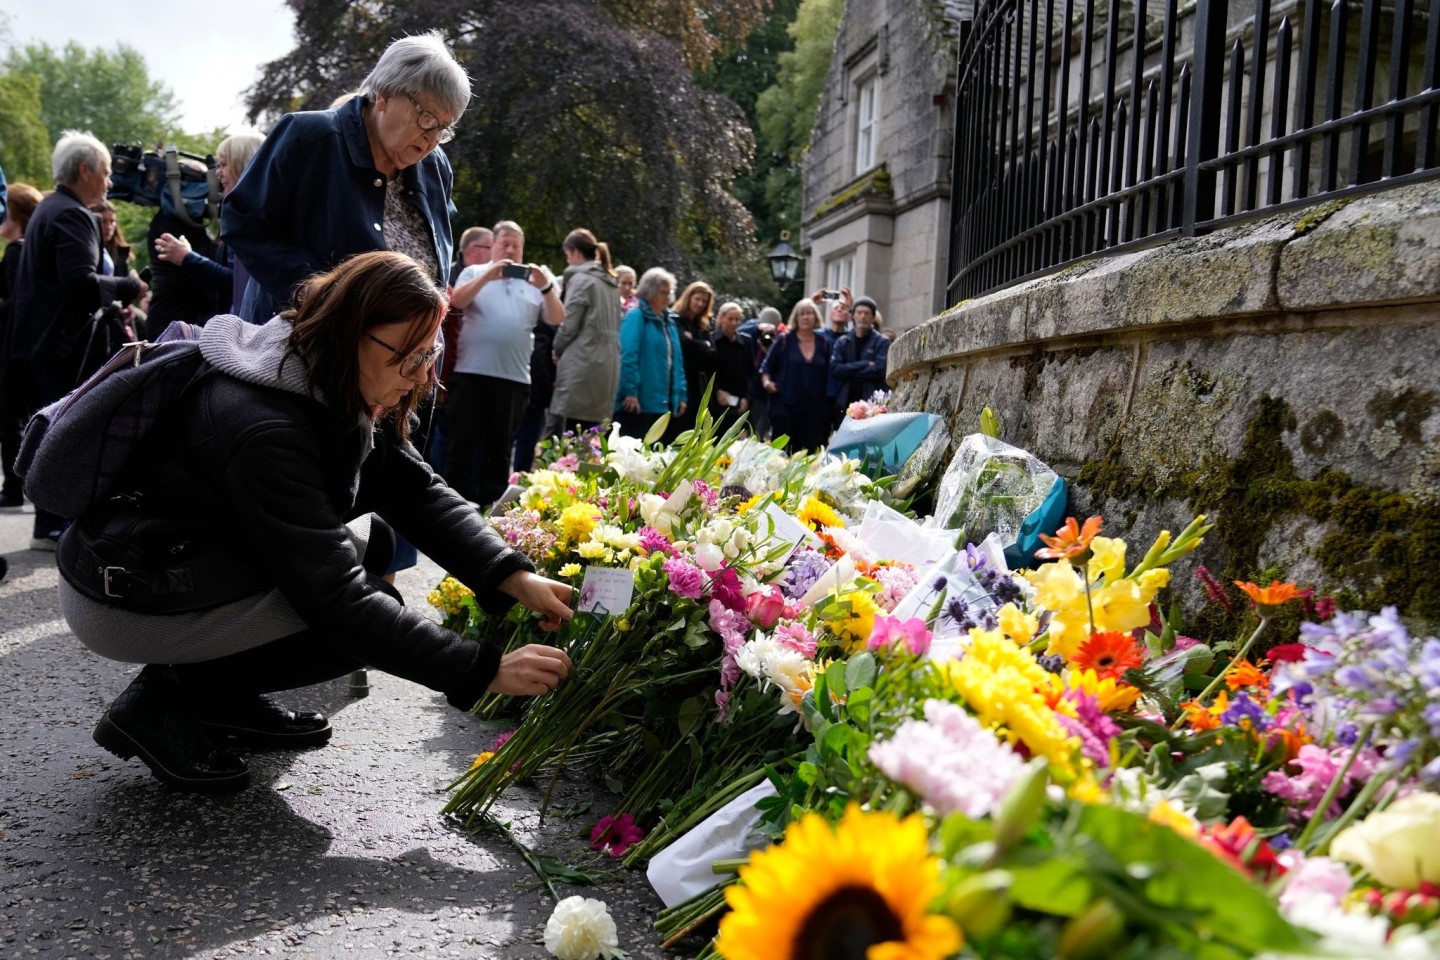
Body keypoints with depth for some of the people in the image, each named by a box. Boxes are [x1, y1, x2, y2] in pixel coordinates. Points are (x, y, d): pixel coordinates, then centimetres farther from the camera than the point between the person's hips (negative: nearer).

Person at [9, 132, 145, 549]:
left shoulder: (50, 208, 18)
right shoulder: (71, 215, -15)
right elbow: (81, 281, -26)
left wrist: (113, 299, 13)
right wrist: (128, 286, -11)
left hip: (44, 338, 10)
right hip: (61, 342, -10)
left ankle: (53, 521, 21)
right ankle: (53, 526, -1)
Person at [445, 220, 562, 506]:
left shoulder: (534, 281, 14)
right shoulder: (475, 272, 9)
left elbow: (557, 319, 5)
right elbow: (456, 301, -7)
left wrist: (546, 287, -11)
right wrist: (488, 275, -17)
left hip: (514, 378, 2)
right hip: (471, 373, -2)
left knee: (501, 447, 8)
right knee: (463, 442, 1)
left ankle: (491, 503, 16)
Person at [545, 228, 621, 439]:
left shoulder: (581, 279, -6)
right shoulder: (609, 282, 18)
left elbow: (569, 325, -11)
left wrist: (557, 350, 8)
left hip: (581, 366, -8)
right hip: (607, 367, 8)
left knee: (561, 437, -8)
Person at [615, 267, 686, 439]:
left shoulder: (669, 322, 18)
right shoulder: (635, 316, -6)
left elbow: (676, 361, 19)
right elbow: (627, 356, -16)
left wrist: (681, 395, 14)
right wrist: (630, 392, -22)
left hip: (663, 404, 8)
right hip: (638, 402, -8)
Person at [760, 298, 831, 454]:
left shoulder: (823, 343, 10)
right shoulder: (784, 340, 3)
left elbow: (829, 374, 14)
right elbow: (767, 365, 7)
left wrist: (827, 405, 8)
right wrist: (766, 381, -11)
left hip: (814, 409, 2)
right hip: (786, 406, -2)